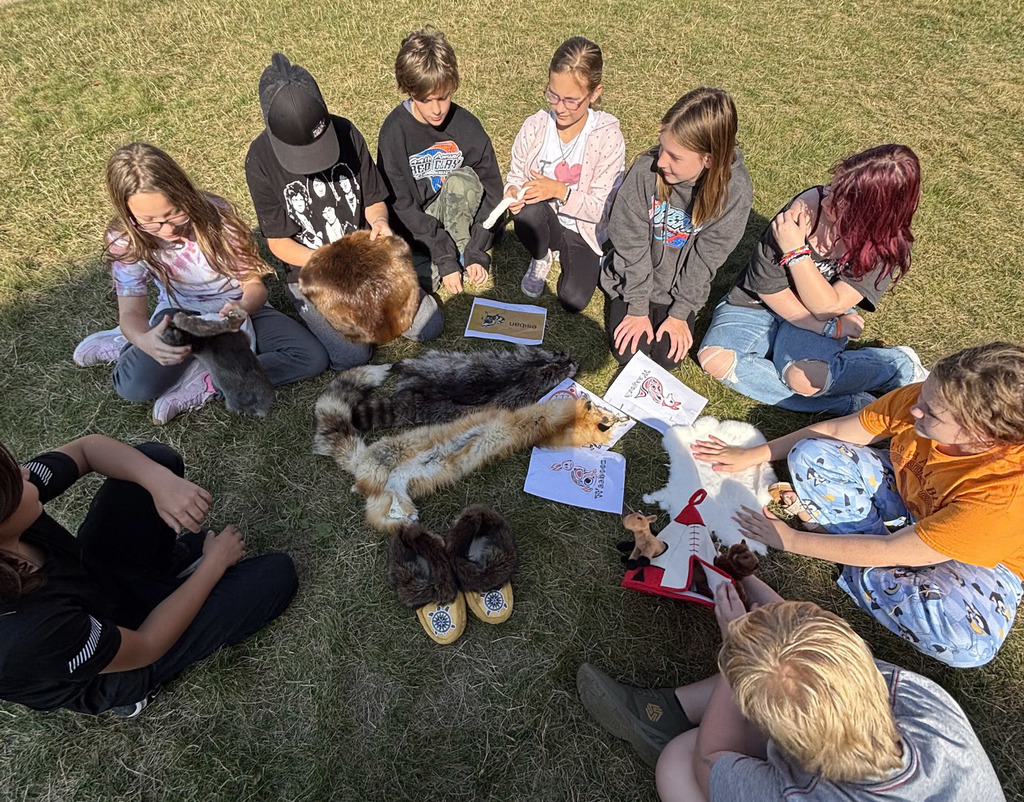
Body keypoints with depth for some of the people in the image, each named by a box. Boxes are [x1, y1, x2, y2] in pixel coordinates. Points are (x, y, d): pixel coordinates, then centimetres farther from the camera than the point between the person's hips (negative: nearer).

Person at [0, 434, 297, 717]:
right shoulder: (30, 636, -42)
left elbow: (87, 448, -12)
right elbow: (145, 648, -24)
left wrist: (159, 479, -30)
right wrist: (215, 562, -15)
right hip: (117, 669, -5)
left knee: (156, 458, -8)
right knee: (276, 574, -9)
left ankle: (169, 560, 13)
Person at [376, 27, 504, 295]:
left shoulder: (467, 126, -10)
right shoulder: (395, 132, -15)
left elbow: (492, 191, -7)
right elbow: (401, 205, -16)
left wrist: (476, 253, -18)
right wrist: (445, 261, -23)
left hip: (458, 218, 2)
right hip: (409, 223, -1)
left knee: (463, 179, -29)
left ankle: (463, 254, -13)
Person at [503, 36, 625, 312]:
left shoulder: (608, 137, -18)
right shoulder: (534, 126, -11)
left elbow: (602, 207, -18)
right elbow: (516, 175, 1)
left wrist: (560, 190, -32)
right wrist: (513, 191, -24)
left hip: (583, 229, -1)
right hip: (544, 221, 2)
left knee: (573, 301, -17)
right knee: (527, 211, -36)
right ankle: (541, 258, 1)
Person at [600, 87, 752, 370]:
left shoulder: (735, 190, -22)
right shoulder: (645, 170, -25)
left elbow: (706, 257, -13)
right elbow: (631, 243, -18)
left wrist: (680, 312, -12)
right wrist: (637, 307, -15)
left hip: (682, 286, 1)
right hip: (634, 279, 0)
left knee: (668, 358, -6)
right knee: (627, 353, -7)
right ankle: (619, 303, 22)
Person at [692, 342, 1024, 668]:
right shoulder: (925, 399, -26)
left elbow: (891, 553, -32)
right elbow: (835, 431, -11)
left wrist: (790, 540, -26)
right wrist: (753, 455, -10)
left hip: (981, 556, -4)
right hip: (907, 496, 5)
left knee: (973, 639, -37)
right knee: (810, 454, -16)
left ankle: (859, 578, -10)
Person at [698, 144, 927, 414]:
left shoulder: (887, 248, -16)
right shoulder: (806, 207, -20)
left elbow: (826, 307, -22)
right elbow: (766, 284, -15)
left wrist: (796, 251, -29)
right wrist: (829, 328, -15)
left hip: (821, 318, -2)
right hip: (760, 302, 2)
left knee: (804, 378, -33)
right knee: (714, 358, -27)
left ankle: (899, 365, -3)